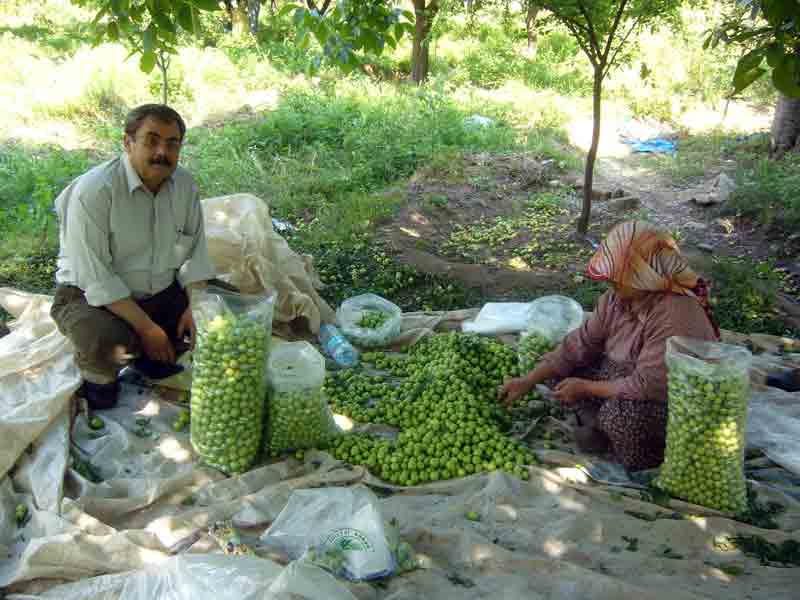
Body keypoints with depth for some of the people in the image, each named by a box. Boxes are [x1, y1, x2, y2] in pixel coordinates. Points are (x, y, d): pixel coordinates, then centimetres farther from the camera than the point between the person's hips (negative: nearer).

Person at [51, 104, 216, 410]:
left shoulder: (184, 184, -3)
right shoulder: (94, 190, -23)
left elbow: (195, 250, 2)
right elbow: (94, 275, -25)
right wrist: (146, 327, -26)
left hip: (161, 291, 6)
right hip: (91, 295, -6)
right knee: (109, 344, -36)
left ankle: (153, 358, 15)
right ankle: (98, 373, 2)